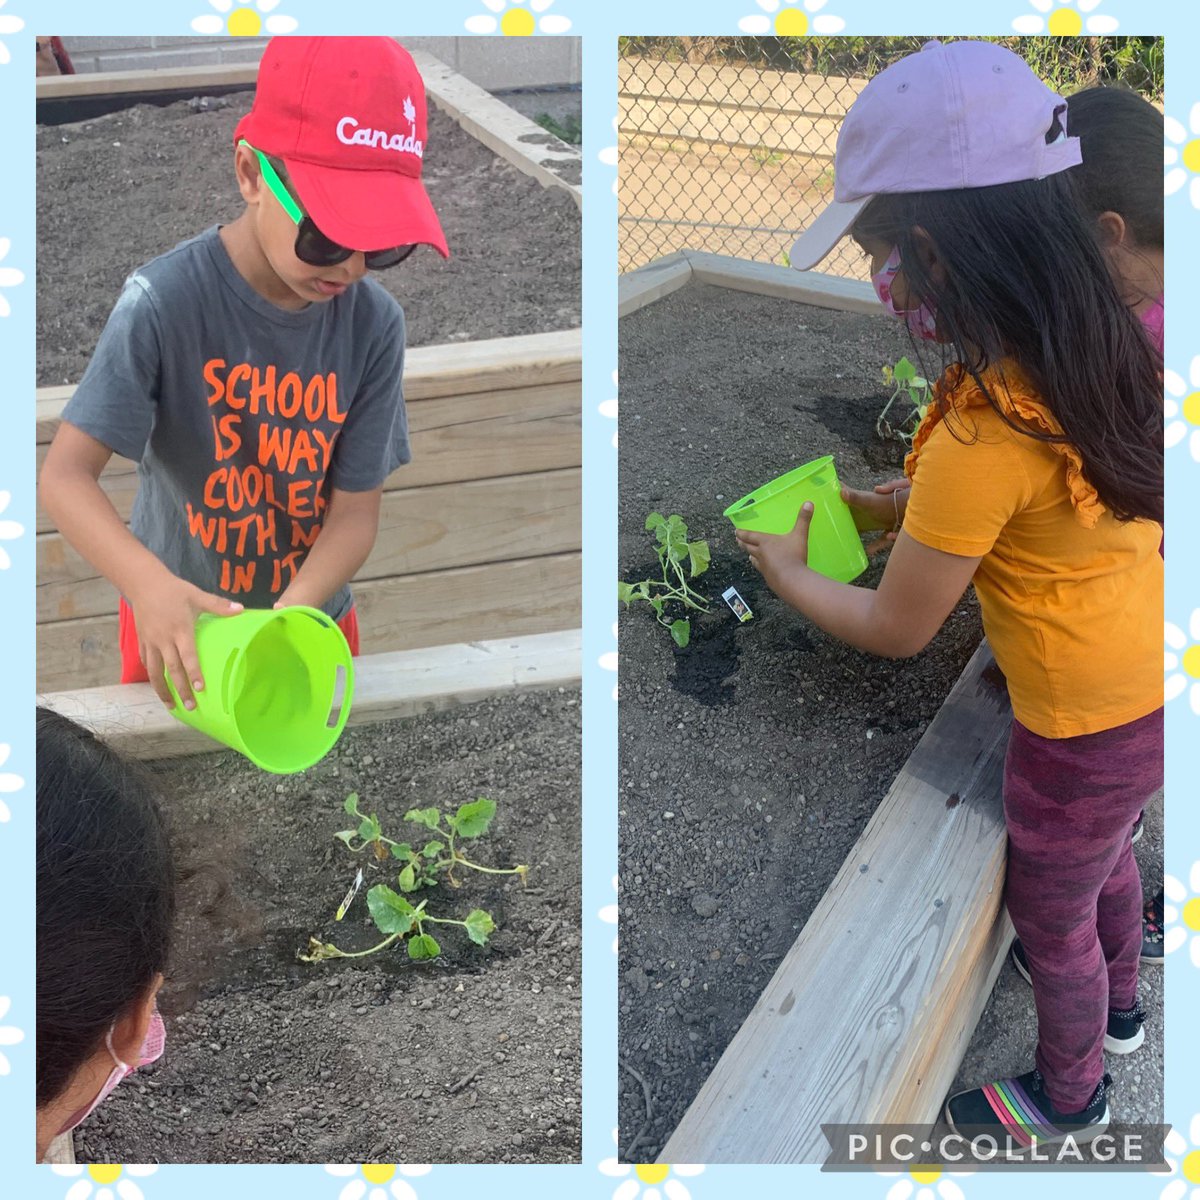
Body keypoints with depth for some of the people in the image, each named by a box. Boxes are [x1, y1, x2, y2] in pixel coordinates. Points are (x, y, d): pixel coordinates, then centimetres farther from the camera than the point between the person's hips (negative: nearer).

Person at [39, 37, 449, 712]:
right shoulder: (165, 301, -24)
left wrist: (293, 616, -32)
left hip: (314, 613, 2)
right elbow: (66, 474, -25)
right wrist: (150, 586, -42)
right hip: (179, 615, -2)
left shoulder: (375, 324, -17)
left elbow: (357, 508, -14)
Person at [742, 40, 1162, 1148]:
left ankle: (1071, 1096, 50)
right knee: (1105, 856, 34)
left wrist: (787, 572, -3)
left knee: (1051, 918, 20)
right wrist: (905, 501, 4)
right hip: (1151, 687, 8)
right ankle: (1118, 1005, 63)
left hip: (1083, 733, -8)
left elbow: (895, 630, -19)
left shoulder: (980, 438, -34)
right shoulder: (1103, 341, -9)